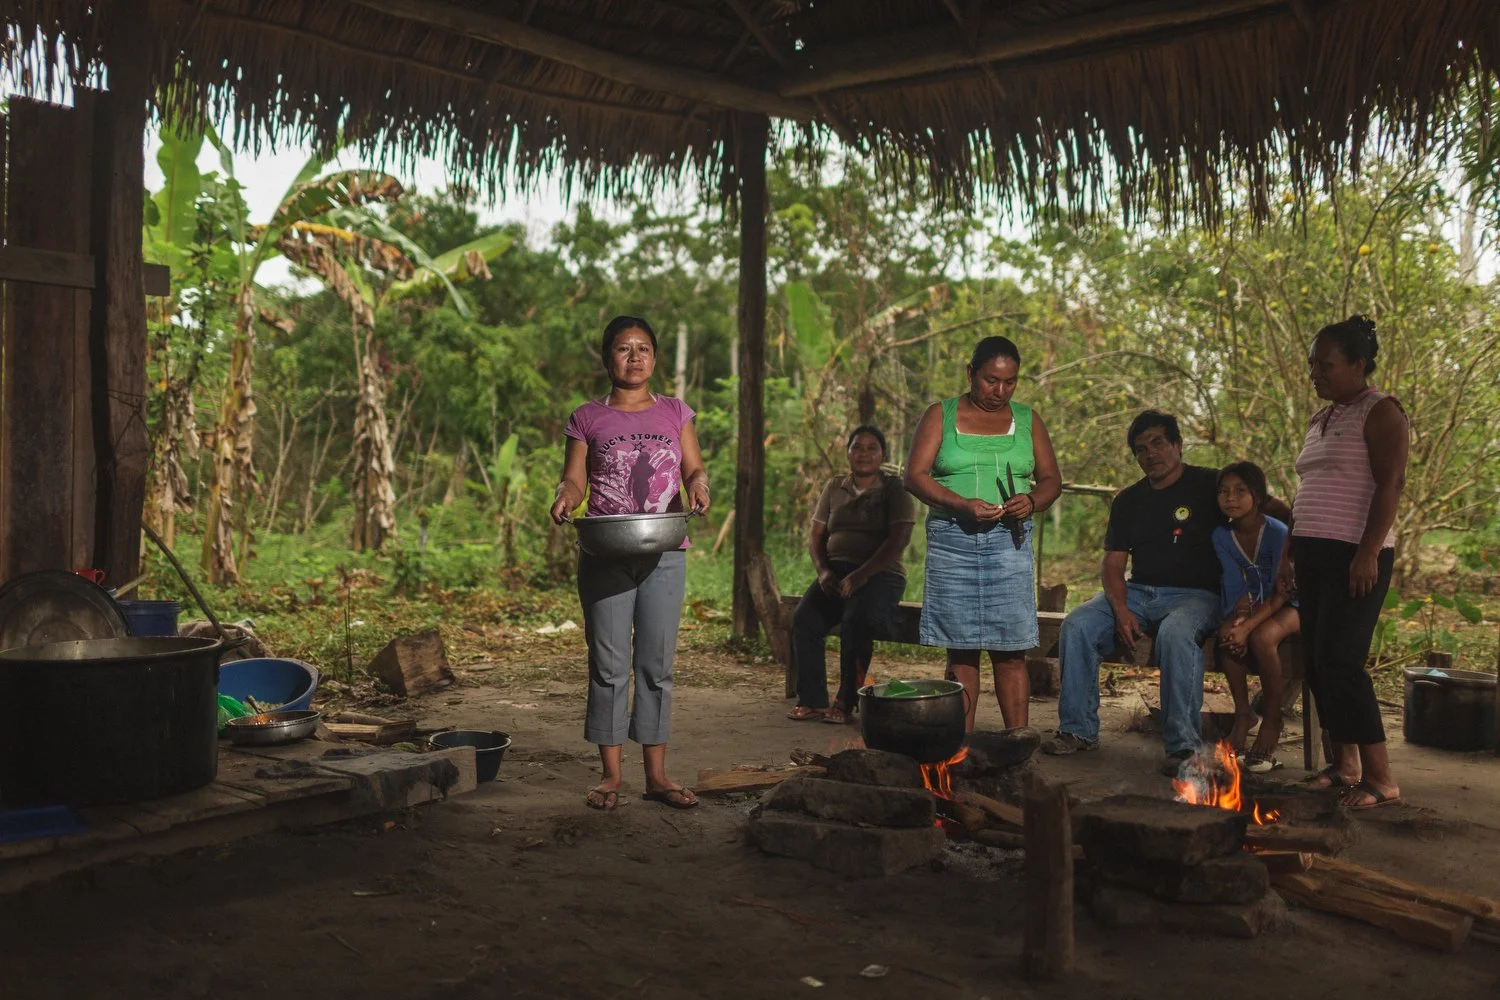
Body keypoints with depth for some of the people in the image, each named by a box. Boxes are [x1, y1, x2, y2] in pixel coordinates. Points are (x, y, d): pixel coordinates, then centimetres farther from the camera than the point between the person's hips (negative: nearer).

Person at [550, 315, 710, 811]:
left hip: (664, 555, 2)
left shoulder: (674, 413, 11)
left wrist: (697, 483, -13)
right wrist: (566, 495, -20)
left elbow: (694, 468, 10)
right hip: (605, 555, -2)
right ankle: (611, 773, 10)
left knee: (657, 664, 6)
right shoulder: (588, 418, 5)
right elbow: (575, 478, 2)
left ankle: (657, 774, 13)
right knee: (609, 665, 1)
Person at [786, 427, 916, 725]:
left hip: (880, 575, -4)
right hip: (836, 573, 4)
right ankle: (812, 700, -15)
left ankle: (845, 702, -20)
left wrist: (861, 575, -23)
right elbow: (816, 534, 12)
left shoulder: (895, 489, 1)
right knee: (804, 620, -23)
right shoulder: (834, 487, 15)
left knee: (857, 620, -34)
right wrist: (823, 571, -8)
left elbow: (899, 539, -12)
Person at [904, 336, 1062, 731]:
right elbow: (915, 476, -2)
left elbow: (1052, 479, 15)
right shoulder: (941, 416, 7)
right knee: (961, 650, 1)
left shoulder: (1027, 420, 13)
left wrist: (1032, 500, -8)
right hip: (952, 540, -1)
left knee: (1011, 650, -3)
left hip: (1008, 541, 1)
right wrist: (963, 505, -16)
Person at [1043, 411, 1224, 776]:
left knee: (1175, 633, -38)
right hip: (1138, 593, 5)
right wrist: (1121, 610, -11)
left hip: (1194, 594, -4)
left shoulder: (1209, 485, 2)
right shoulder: (1128, 501, 15)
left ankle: (1183, 744, -32)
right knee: (1077, 624, -19)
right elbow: (1112, 564, 10)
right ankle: (1079, 730, -13)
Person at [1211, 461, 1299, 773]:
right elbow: (1235, 586, -7)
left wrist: (1248, 625, -34)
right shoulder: (1222, 536, -6)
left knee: (1262, 637, -35)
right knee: (1227, 634, -28)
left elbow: (1282, 592, -22)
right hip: (1253, 605, 4)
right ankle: (1243, 713, -12)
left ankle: (1272, 721, -17)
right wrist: (1239, 616, -29)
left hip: (1288, 606, -4)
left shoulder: (1277, 532, -21)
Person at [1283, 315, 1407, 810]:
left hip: (1355, 557, -9)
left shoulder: (1379, 412, -6)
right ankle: (1345, 764, 16)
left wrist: (1368, 552, -23)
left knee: (1340, 662, -14)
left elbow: (1390, 484, -16)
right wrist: (1292, 554, 18)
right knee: (1318, 663, 7)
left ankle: (1381, 779, -9)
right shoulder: (1320, 420, 19)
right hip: (1315, 555, 9)